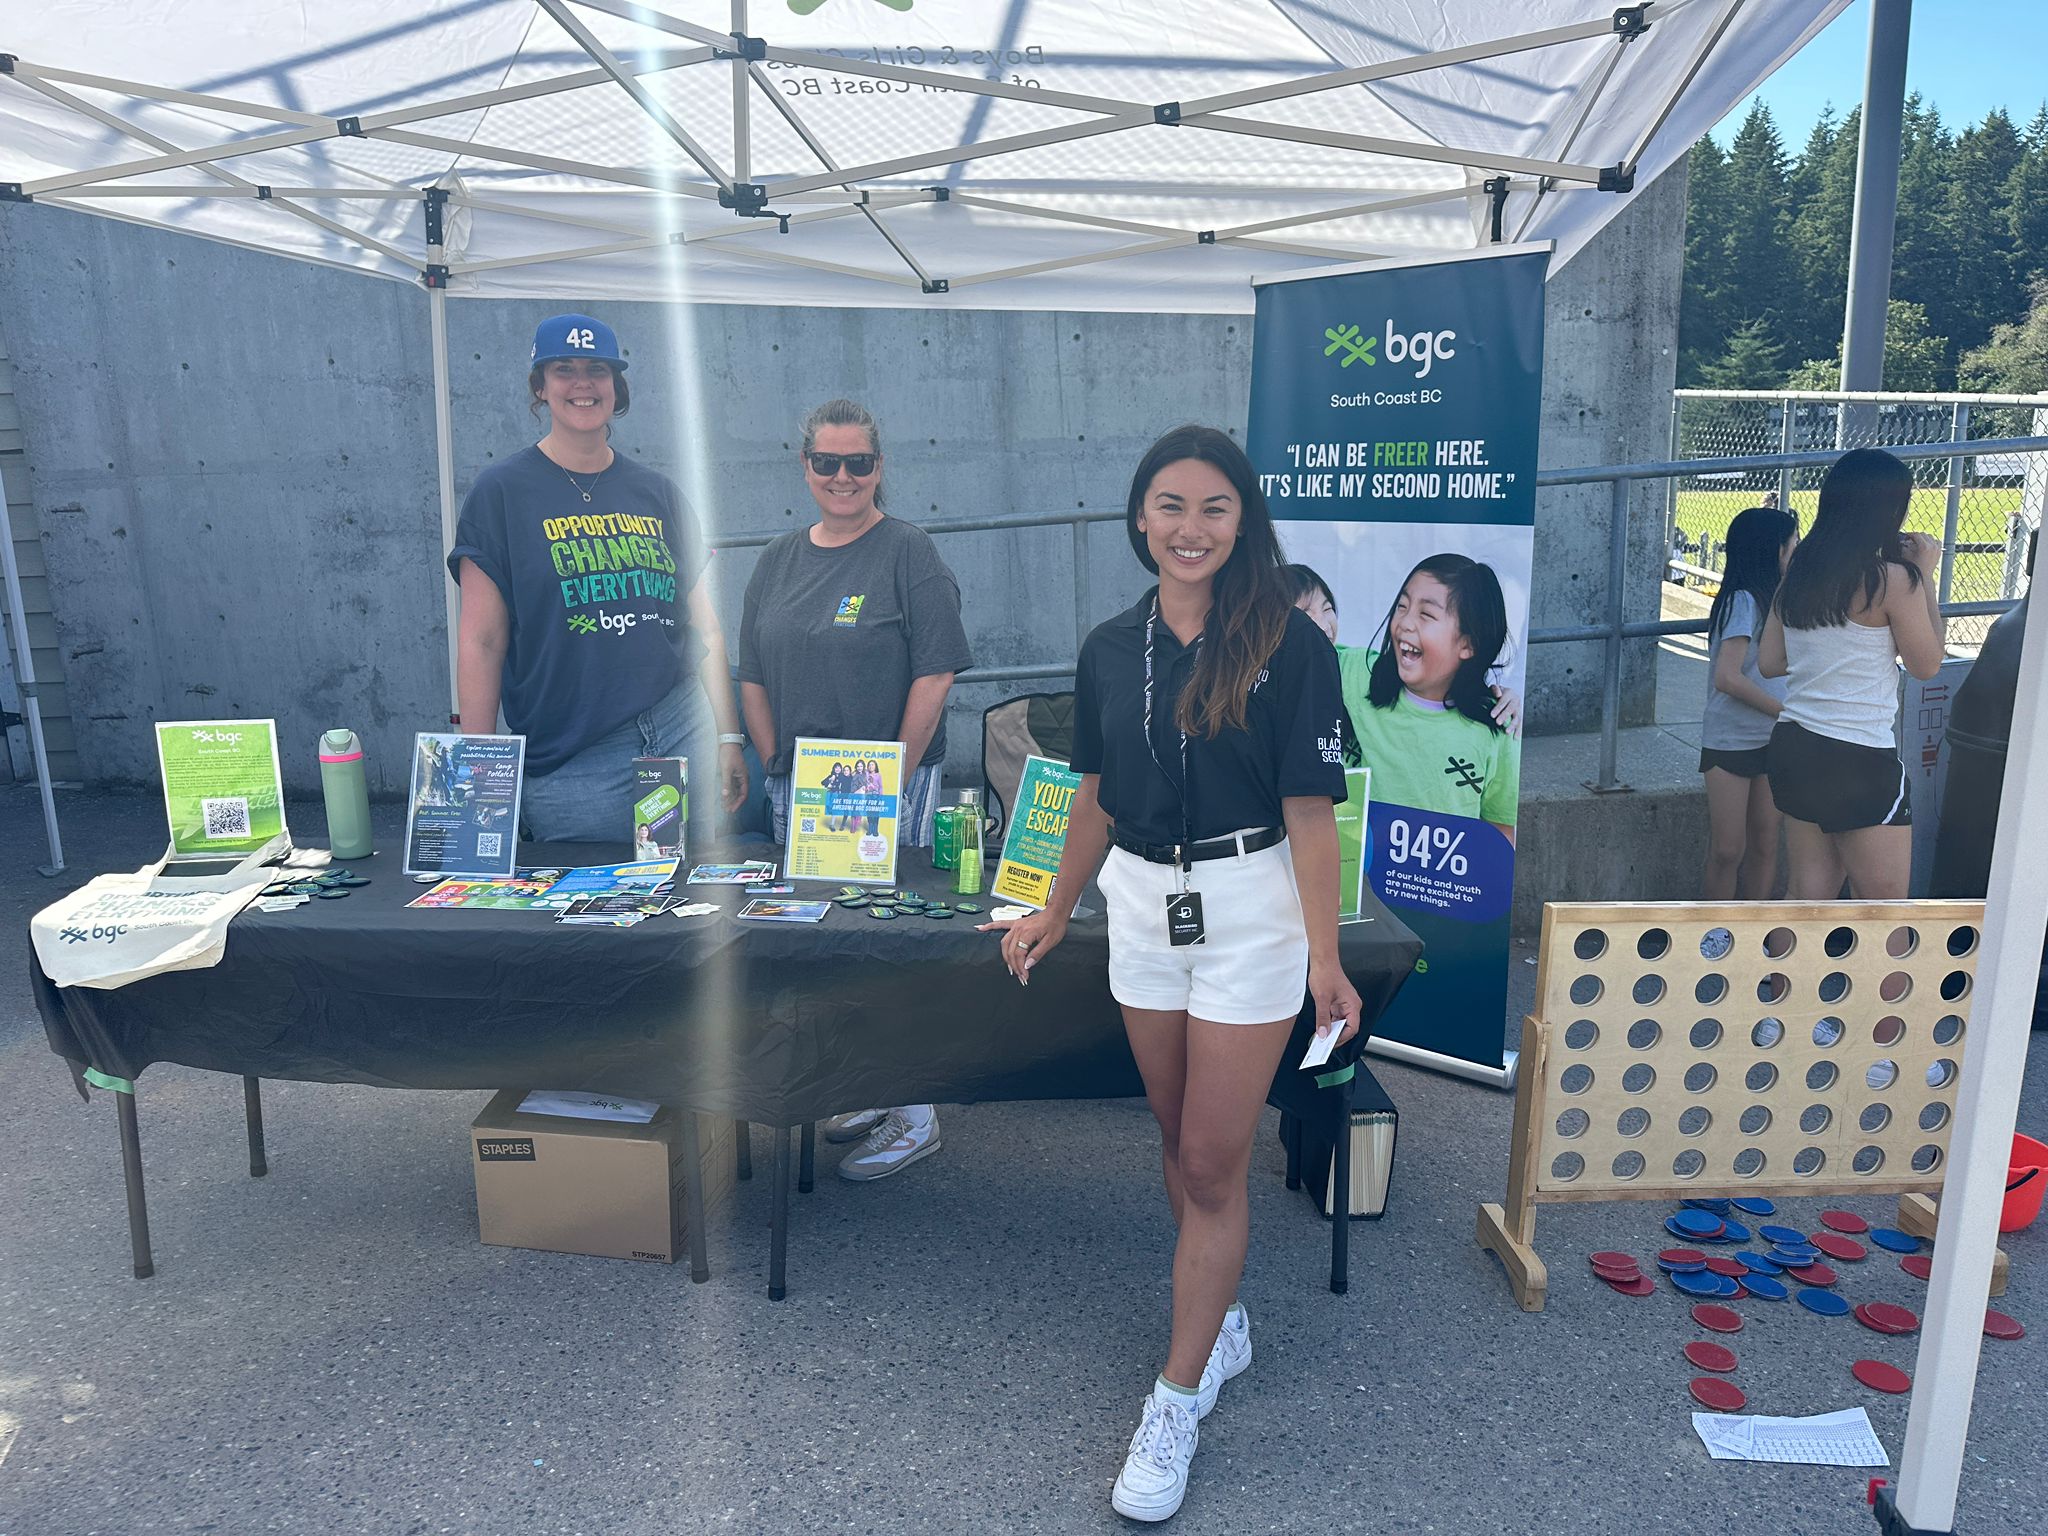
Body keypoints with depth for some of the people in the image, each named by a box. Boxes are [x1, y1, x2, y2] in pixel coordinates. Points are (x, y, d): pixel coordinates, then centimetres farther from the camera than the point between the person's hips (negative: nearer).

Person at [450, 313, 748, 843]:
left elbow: (704, 628, 12)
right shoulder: (502, 492, 1)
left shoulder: (657, 494, 11)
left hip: (684, 738, 3)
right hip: (568, 766, -3)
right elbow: (482, 641, -4)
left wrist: (729, 738, 6)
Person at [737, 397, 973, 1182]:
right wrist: (776, 766, 3)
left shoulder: (908, 552, -5)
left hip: (886, 787, -6)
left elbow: (934, 674, -11)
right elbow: (754, 676, 14)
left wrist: (893, 779, -13)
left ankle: (913, 1115, 10)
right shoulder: (780, 559, 12)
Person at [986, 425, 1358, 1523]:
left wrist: (1325, 960, -16)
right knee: (1180, 1142, 16)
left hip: (1250, 910, -5)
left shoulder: (1287, 645, -10)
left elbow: (1309, 811, -11)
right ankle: (1222, 1320, 38)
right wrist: (1056, 914, 17)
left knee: (1214, 1162, 2)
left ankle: (1177, 1400, 15)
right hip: (1141, 904, 5)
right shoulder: (1109, 649, 4)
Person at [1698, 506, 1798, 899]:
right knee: (1727, 852, -3)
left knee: (1765, 845, 10)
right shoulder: (1743, 601, -13)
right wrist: (1789, 712, -15)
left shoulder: (1772, 599, 11)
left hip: (1770, 742, 8)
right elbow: (1728, 677, -21)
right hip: (1730, 742, -8)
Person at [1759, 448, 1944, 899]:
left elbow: (1771, 662, 10)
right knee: (1883, 906, 6)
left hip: (1792, 747, 7)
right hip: (1859, 760, -7)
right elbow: (1927, 664, -1)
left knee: (1809, 893, 15)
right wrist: (1925, 576, 3)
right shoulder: (1892, 580, -13)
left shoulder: (1799, 571, 6)